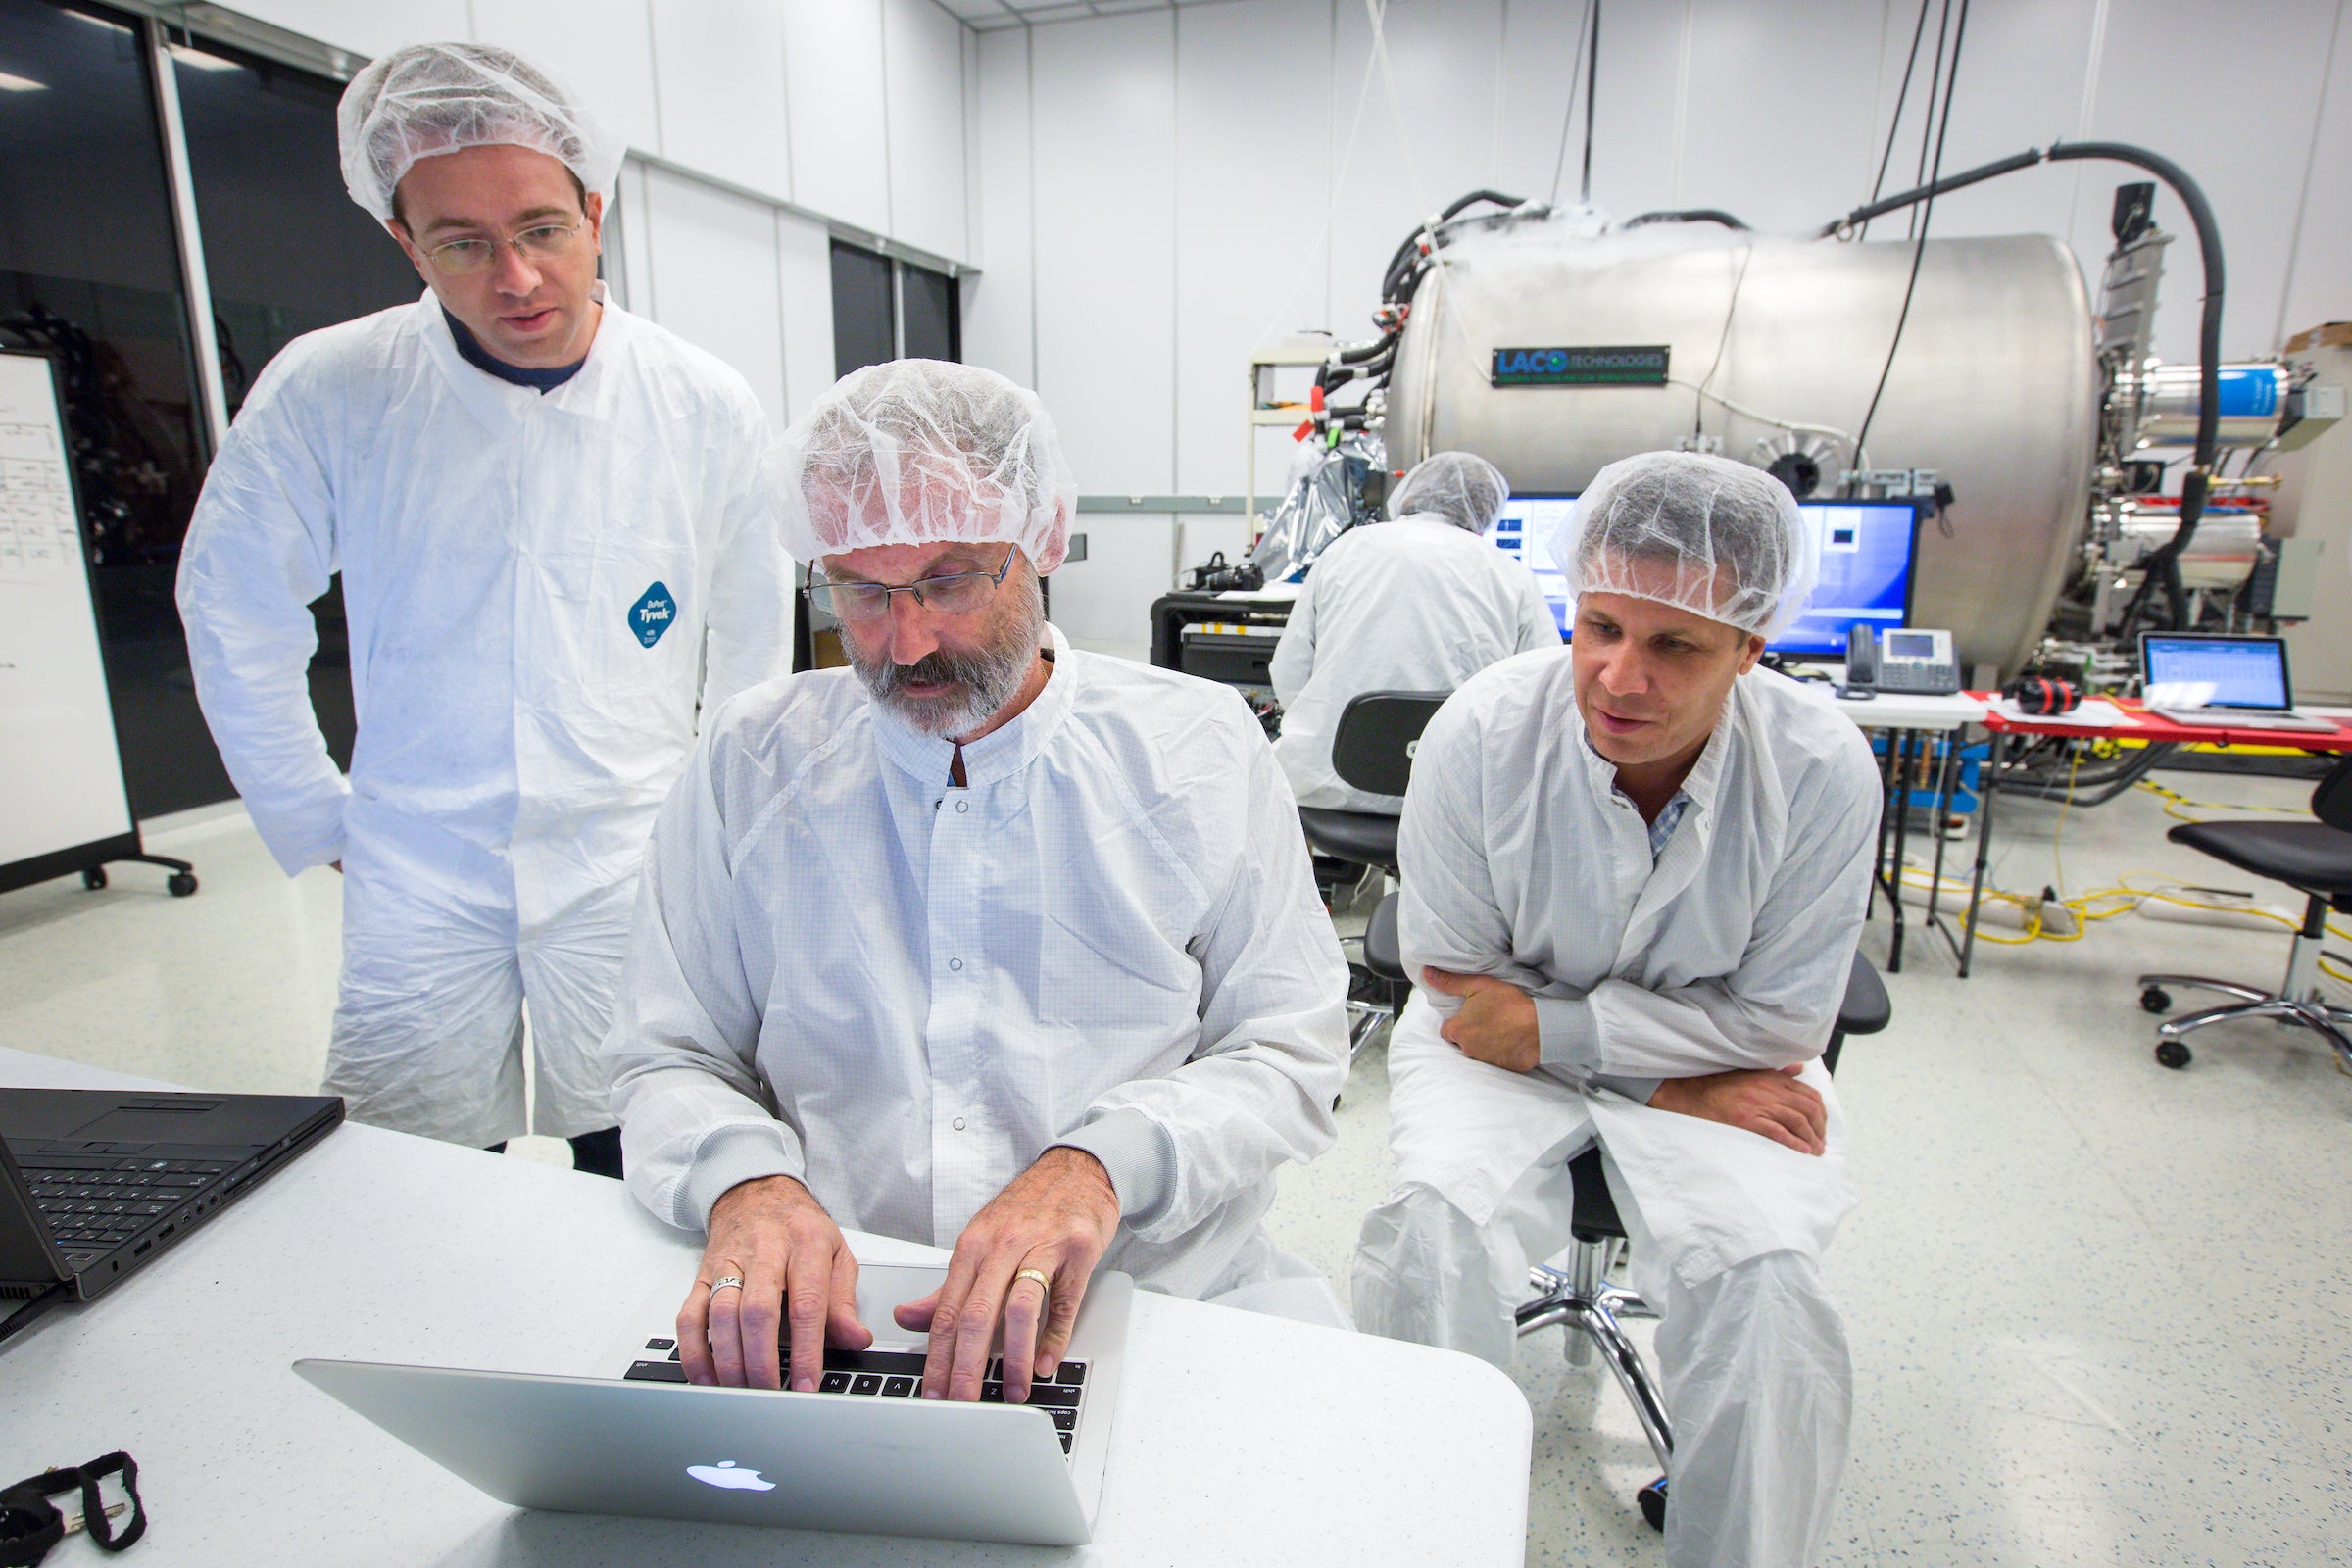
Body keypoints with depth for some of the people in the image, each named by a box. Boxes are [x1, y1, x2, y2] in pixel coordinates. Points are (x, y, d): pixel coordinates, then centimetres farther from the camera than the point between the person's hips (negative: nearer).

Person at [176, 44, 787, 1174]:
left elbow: (748, 644, 6)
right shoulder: (327, 393, -5)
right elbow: (232, 613, 8)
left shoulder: (705, 407, -4)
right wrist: (318, 819, 6)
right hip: (418, 884, 1)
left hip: (636, 879, 0)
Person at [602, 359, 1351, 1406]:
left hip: (1158, 1303, 0)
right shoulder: (750, 761, 3)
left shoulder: (1197, 745, -1)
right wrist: (746, 1184, -17)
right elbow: (668, 1063, 6)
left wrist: (1098, 1165, -20)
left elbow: (1289, 1054, -1)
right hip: (826, 1319, 1)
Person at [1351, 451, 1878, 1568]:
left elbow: (1780, 1024, -9)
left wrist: (1552, 1025, -17)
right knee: (1432, 1230, -25)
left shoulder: (1822, 771, -17)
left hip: (1718, 1058, 1)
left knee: (1761, 1278, -24)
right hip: (1501, 1052, 0)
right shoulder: (1480, 735, -20)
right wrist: (1678, 1087, -14)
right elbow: (1459, 988, -11)